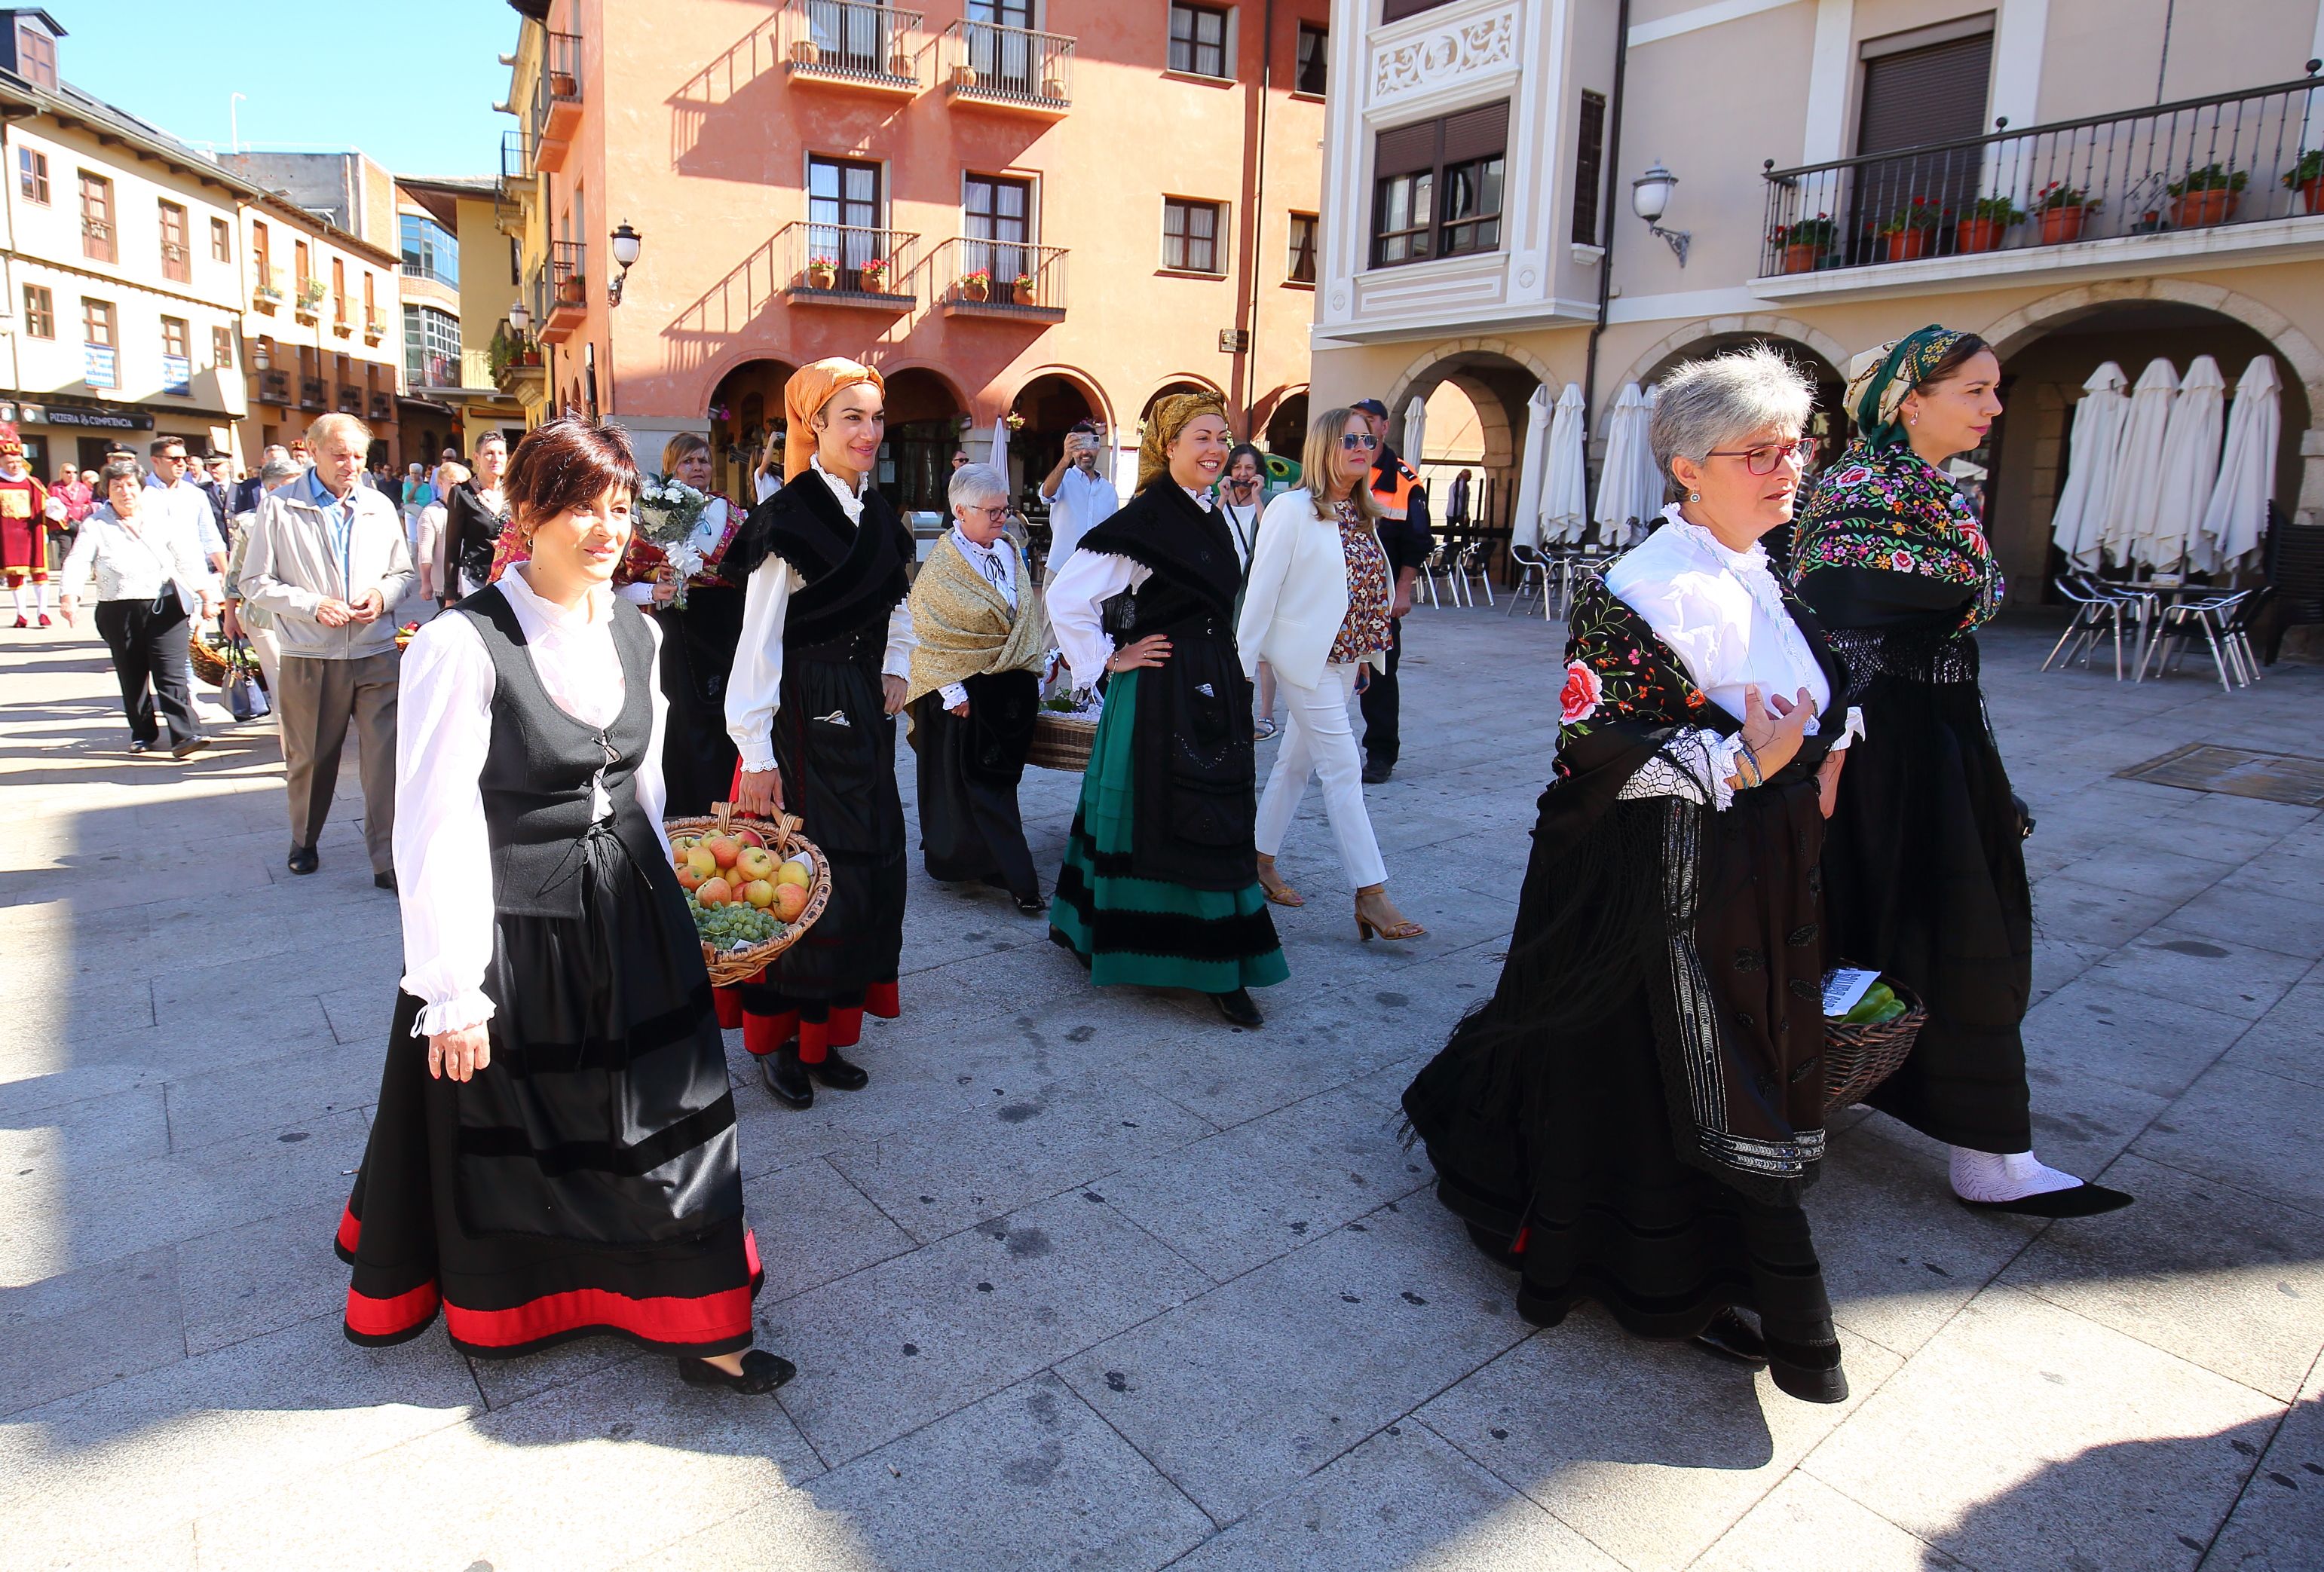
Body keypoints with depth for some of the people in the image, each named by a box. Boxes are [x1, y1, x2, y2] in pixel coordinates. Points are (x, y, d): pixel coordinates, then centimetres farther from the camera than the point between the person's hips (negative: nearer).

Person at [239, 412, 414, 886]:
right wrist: (313, 605, -13)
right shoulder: (279, 507, 0)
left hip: (376, 655, 1)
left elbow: (404, 572, 16)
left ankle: (388, 859, 0)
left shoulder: (379, 507, 9)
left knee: (386, 757, -7)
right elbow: (255, 582, 1)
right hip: (308, 657, -1)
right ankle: (304, 841, 37)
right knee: (310, 757, 14)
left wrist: (383, 594, -6)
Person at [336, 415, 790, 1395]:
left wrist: (669, 905, 14)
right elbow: (435, 826, -17)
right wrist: (453, 992, -16)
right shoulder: (466, 644, -17)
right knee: (510, 1131, 15)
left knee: (665, 1119, 12)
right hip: (514, 929, -5)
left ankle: (696, 1327, 28)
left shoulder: (636, 634, 3)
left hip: (631, 921, 6)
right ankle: (502, 1307, 44)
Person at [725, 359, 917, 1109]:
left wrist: (895, 672, 10)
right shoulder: (788, 518, -13)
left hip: (864, 715, 8)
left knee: (871, 869, 9)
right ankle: (780, 1040, 16)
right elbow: (757, 641, -15)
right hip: (803, 716, -8)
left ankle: (825, 1036, 23)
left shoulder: (878, 515, 9)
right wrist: (757, 753, -18)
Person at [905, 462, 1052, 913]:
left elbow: (1029, 617, 16)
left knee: (999, 779, 11)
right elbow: (926, 635, -12)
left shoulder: (1009, 552, 8)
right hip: (966, 690, -6)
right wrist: (951, 692, -16)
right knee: (971, 783, 1)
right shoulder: (941, 565, -11)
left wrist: (1036, 672, 13)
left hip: (1013, 688, 6)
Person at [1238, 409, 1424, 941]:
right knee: (1344, 770, -9)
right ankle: (1370, 894, -6)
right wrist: (1243, 663, -12)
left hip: (1345, 658, 7)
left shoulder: (1364, 515, 11)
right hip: (1306, 658, -7)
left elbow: (1369, 587, 15)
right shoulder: (1292, 509, -10)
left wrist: (1366, 655, 15)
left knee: (1296, 762, 14)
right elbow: (1262, 588, -11)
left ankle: (1261, 862, 27)